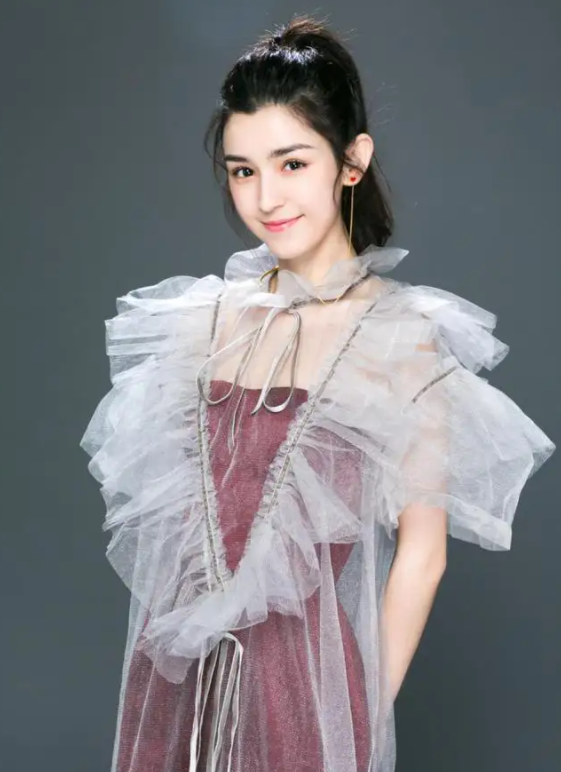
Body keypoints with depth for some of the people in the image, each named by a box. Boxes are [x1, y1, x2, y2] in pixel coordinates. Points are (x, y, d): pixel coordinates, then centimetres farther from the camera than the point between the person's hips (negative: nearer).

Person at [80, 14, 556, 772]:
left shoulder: (403, 334, -10)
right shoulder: (203, 319, 4)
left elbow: (421, 553, -8)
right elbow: (174, 505, 11)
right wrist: (169, 655, 8)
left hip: (305, 672, -4)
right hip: (173, 672, 4)